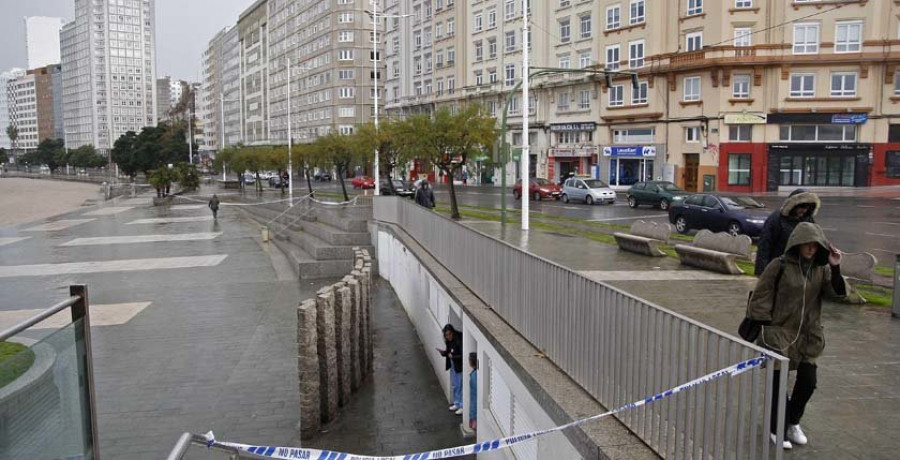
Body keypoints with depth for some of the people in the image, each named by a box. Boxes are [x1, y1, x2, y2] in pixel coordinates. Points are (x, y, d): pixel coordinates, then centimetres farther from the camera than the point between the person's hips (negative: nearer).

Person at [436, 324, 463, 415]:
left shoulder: (459, 340, -23)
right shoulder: (449, 341, 2)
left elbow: (462, 356, -23)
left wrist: (453, 356, -31)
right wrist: (443, 352, -7)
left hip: (460, 367, -8)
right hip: (453, 366, 9)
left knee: (461, 386, 0)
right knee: (455, 386, 19)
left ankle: (462, 406, 10)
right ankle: (456, 404, 33)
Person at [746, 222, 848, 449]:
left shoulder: (821, 268, 3)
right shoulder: (780, 266, -12)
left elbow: (837, 293, -6)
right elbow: (760, 295, -9)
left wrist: (835, 269, -20)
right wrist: (764, 325, -10)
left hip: (808, 335, 5)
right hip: (779, 333, -5)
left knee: (808, 382, 8)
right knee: (779, 382, 0)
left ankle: (793, 422, 32)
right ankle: (777, 428, 18)